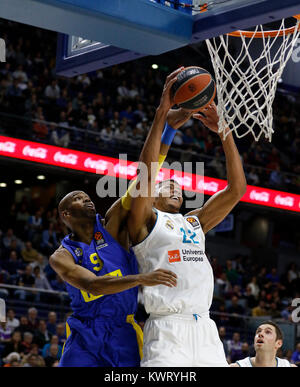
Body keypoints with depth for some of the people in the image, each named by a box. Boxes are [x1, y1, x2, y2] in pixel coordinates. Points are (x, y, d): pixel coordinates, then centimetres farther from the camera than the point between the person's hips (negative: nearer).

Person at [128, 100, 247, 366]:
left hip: (205, 329, 6)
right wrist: (162, 116, -6)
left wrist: (224, 132, 13)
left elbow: (237, 188, 18)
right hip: (167, 328, -6)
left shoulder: (195, 222, 25)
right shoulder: (146, 220, 10)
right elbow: (147, 173, -6)